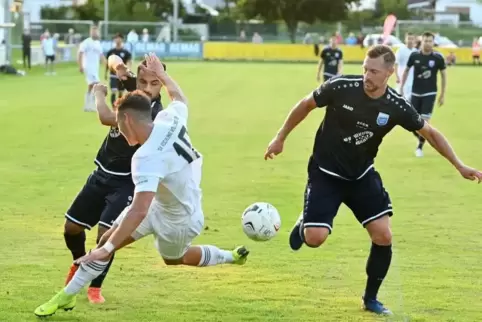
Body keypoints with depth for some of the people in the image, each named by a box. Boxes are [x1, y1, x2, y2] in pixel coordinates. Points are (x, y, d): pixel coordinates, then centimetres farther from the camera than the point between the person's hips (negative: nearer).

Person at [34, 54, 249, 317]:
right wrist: (160, 73, 21)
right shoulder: (170, 119, -17)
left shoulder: (147, 158, -38)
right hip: (163, 203, 8)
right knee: (108, 238, 5)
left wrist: (107, 249, -43)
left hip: (177, 221, -8)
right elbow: (180, 98, 9)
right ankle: (68, 295, 15)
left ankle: (229, 257, 44)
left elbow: (139, 211, -45)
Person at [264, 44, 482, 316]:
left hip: (362, 176, 3)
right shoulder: (341, 87, -22)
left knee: (383, 236, -6)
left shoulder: (397, 106, -15)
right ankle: (303, 225, 24)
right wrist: (281, 138, 3)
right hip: (326, 174, -3)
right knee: (315, 238, -16)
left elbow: (430, 133, 0)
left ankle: (371, 298, 15)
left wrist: (459, 165, -5)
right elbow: (306, 105, -4)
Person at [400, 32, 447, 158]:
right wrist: (401, 87, 7)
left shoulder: (438, 57, -11)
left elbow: (444, 75, 1)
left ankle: (420, 146, 6)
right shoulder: (414, 55, -7)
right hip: (415, 93, 2)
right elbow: (406, 70, 9)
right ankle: (421, 139, 31)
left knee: (425, 121, -10)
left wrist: (443, 94, 1)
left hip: (430, 93, -2)